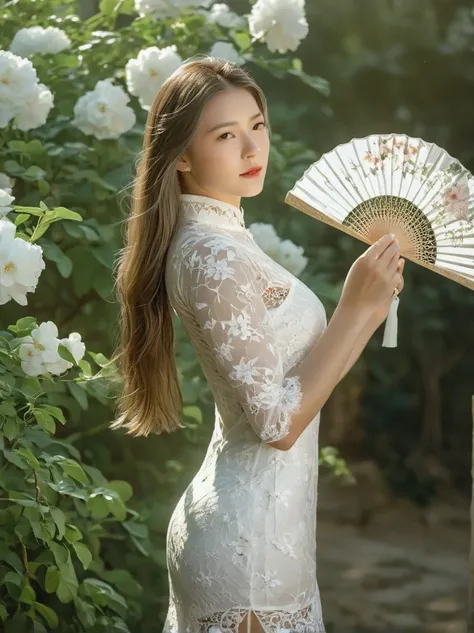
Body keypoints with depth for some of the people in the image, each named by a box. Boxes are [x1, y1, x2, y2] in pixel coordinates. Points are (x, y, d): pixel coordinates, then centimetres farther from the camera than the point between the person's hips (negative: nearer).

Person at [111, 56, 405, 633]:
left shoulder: (209, 238, 9)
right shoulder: (213, 255, -21)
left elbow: (273, 363, 11)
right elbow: (279, 424, -23)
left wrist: (363, 315, 6)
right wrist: (355, 309, -21)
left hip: (229, 516, 10)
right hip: (251, 541, -10)